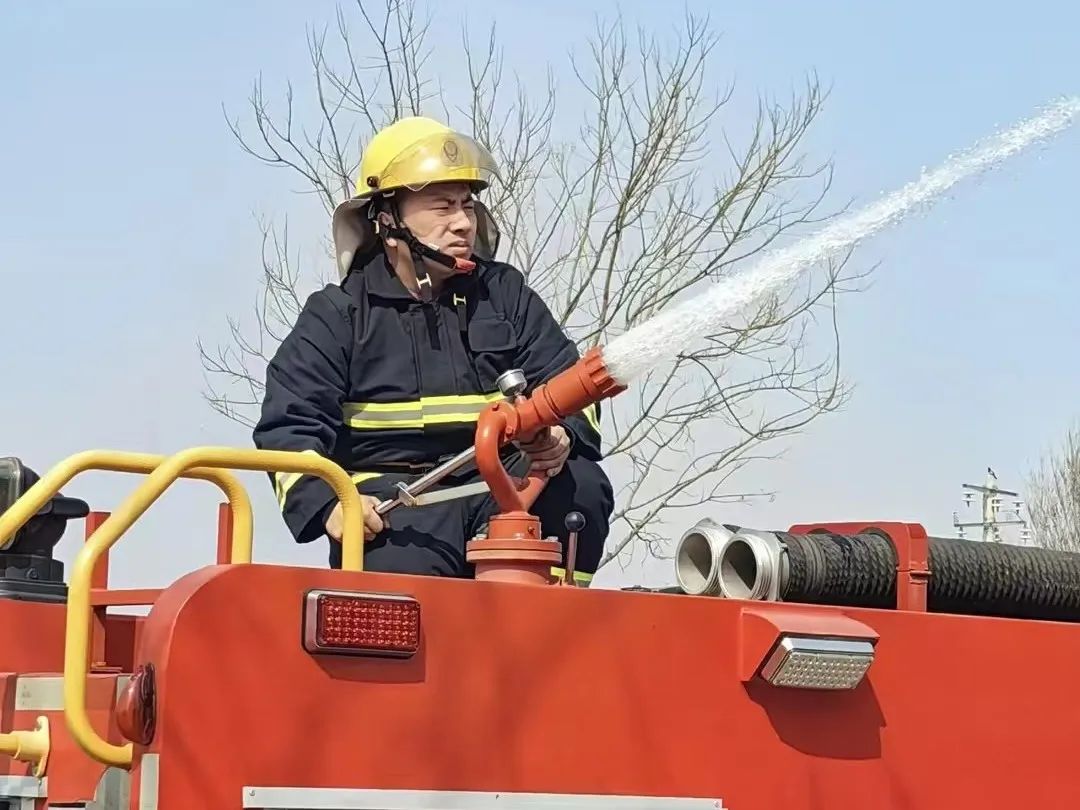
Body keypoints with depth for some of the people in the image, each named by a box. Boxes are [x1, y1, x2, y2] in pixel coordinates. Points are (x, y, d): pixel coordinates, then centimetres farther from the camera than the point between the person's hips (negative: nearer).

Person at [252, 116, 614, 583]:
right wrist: (327, 502, -21)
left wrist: (563, 437, -16)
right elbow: (290, 428, -1)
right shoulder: (338, 315, 7)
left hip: (501, 482, 4)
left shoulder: (505, 294, 15)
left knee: (580, 487, -25)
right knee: (404, 583, -35)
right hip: (395, 495, -4)